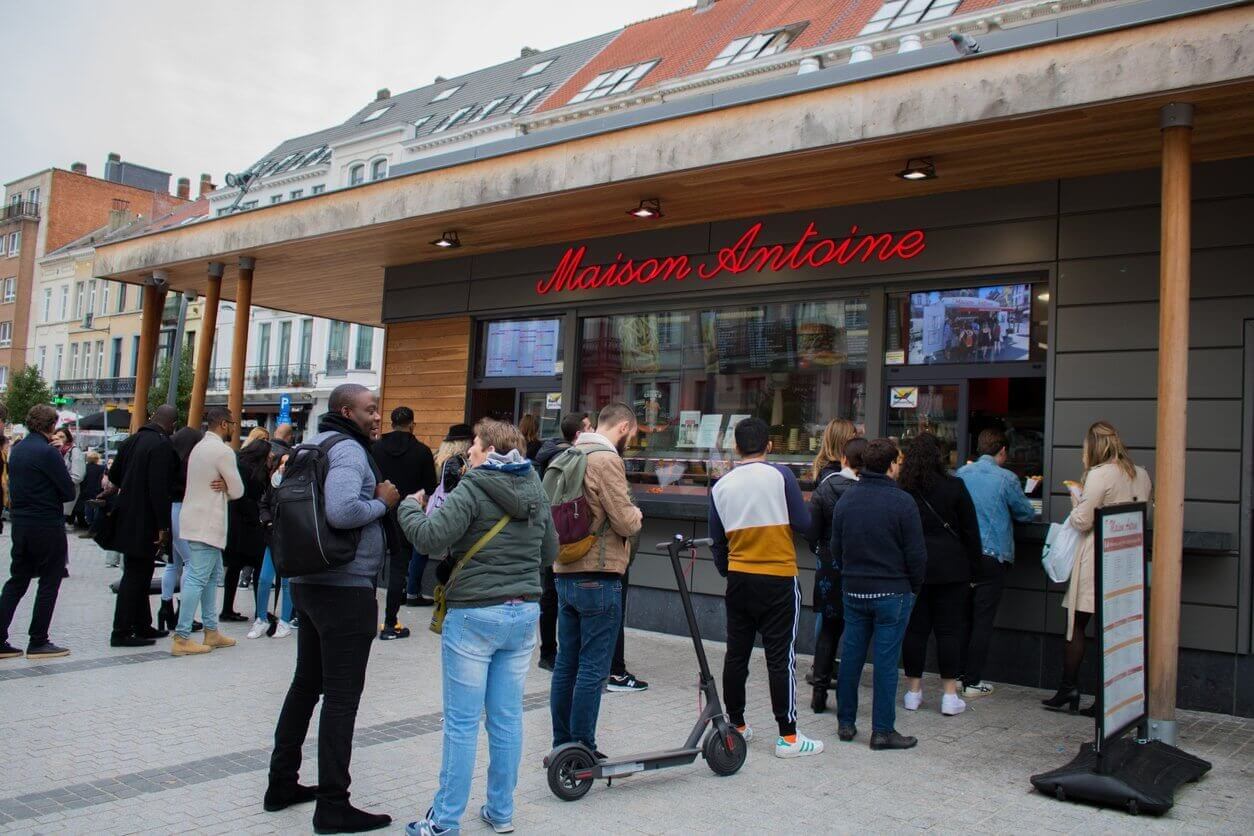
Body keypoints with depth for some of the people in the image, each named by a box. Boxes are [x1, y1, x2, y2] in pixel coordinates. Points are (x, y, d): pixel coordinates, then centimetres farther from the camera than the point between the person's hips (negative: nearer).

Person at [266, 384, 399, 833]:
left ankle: (282, 783, 29)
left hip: (309, 581, 10)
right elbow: (342, 511, -31)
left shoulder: (313, 445, 14)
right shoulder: (348, 449, -15)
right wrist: (383, 502, -14)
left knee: (307, 683, 19)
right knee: (342, 695, -3)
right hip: (347, 587, -10)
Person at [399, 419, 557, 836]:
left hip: (475, 614, -6)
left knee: (462, 723, 2)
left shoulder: (473, 491, -12)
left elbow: (431, 538, -19)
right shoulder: (537, 494, 9)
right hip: (524, 613, 6)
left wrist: (410, 505, -2)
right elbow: (549, 552, 17)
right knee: (507, 718, 13)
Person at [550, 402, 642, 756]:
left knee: (566, 663, 13)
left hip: (566, 574, 9)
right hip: (598, 577, -9)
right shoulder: (606, 460, -14)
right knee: (593, 669, -2)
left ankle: (562, 746, 22)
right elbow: (626, 523, -17)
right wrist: (636, 514, 6)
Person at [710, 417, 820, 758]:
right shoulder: (780, 475, -9)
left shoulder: (721, 486, 3)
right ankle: (788, 736, 4)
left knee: (736, 653, 12)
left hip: (738, 579, 4)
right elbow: (804, 524, -9)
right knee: (780, 657, 0)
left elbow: (717, 541, 10)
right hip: (778, 579, -4)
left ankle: (736, 725, 23)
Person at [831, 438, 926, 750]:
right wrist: (914, 587, 4)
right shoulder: (901, 502, -13)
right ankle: (883, 730, 6)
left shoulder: (845, 499, 4)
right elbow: (916, 554, -10)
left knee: (850, 656, 12)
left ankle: (845, 723, 20)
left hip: (853, 592, 5)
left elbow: (835, 548, 10)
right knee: (886, 661, 1)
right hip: (893, 593, -5)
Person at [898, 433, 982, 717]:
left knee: (914, 628, 8)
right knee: (949, 629, 4)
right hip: (949, 568, -1)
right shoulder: (954, 487, -6)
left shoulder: (900, 490, -3)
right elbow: (970, 531, 0)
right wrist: (972, 566, 9)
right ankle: (949, 694, 7)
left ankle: (913, 690, 15)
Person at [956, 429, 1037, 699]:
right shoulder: (1006, 479, -8)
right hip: (992, 556, -4)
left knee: (963, 618, 14)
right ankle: (973, 683, 4)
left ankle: (958, 676, 20)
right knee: (983, 620, 1)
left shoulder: (961, 473, 3)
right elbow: (1027, 514, 2)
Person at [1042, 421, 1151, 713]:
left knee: (1076, 625, 5)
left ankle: (1069, 688, 9)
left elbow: (1082, 521, -14)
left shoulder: (1099, 474, -13)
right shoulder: (1141, 475, 8)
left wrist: (1076, 500, 6)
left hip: (1096, 561, -6)